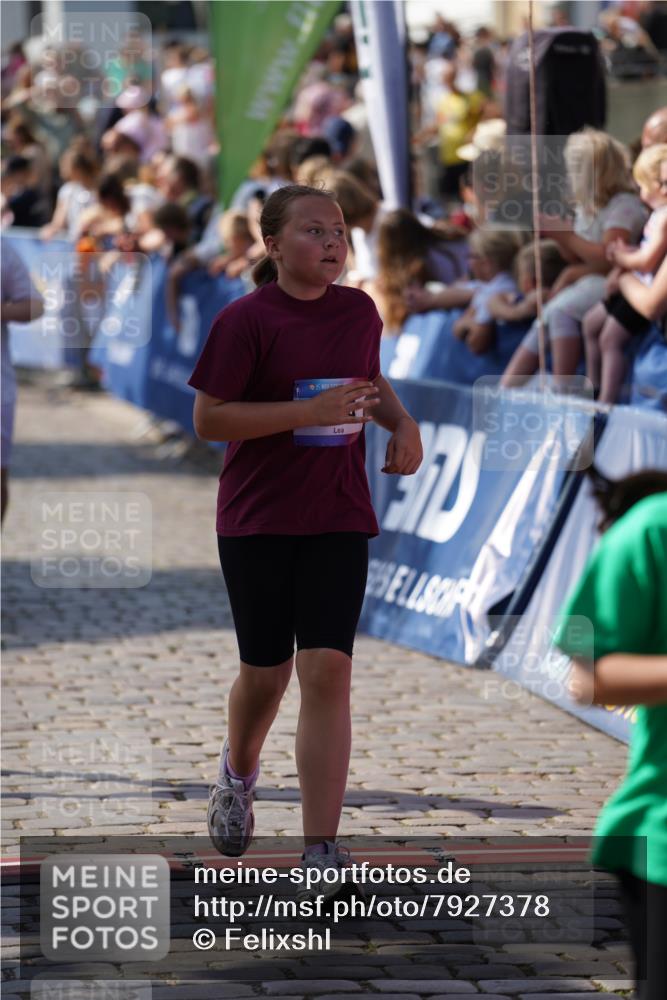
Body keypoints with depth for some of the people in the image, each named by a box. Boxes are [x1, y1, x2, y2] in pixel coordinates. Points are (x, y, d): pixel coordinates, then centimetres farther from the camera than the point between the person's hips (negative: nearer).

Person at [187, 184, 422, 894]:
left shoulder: (358, 310, 5)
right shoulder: (245, 320, -10)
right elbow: (207, 418, -14)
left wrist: (403, 423, 5)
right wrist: (309, 412, -21)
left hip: (339, 520, 3)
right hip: (257, 521, -3)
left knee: (327, 670, -8)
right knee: (266, 671, 7)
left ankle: (322, 853, -8)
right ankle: (238, 772, 43)